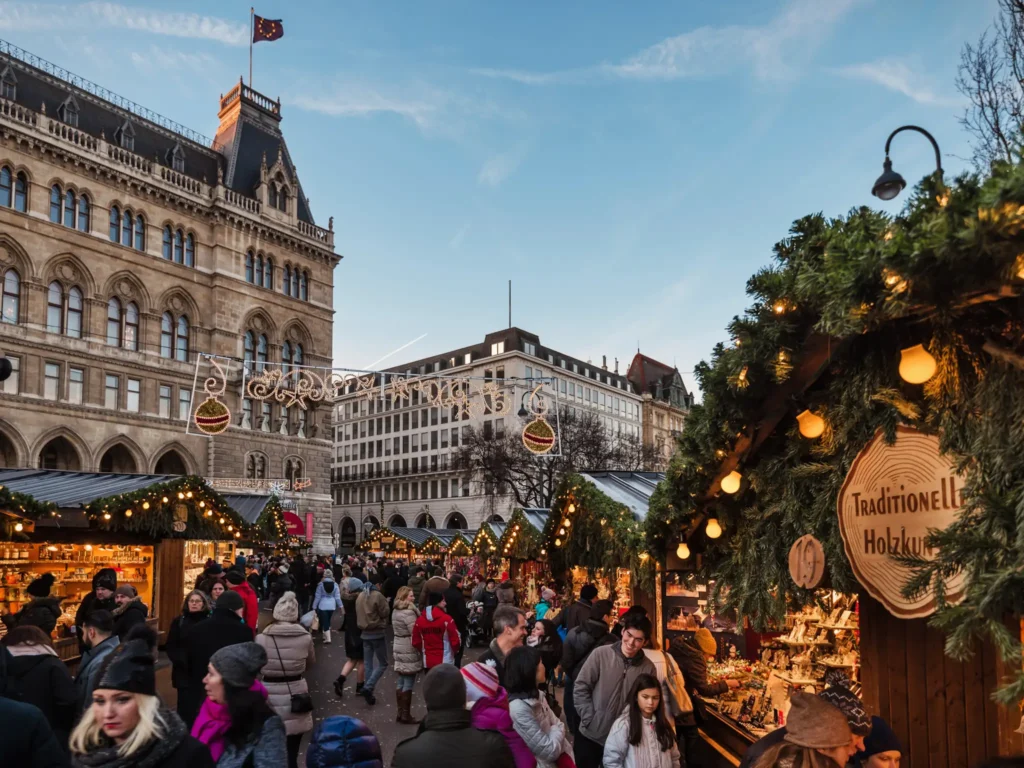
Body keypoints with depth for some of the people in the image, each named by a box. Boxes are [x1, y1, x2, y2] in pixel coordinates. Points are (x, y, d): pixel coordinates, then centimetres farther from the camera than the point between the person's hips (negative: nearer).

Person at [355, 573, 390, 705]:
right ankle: (368, 687, -13)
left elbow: (358, 614, 16)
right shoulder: (377, 595, -14)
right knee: (383, 664, 2)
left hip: (365, 633, 7)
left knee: (368, 664, 12)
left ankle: (368, 691, 12)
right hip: (377, 633, -7)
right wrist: (385, 603, 5)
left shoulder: (360, 596, 8)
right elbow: (385, 613, -11)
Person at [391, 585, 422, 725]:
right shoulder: (408, 612, -19)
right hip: (409, 651, -9)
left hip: (399, 649, 9)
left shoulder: (396, 611, 11)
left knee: (401, 683, 13)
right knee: (408, 684, -2)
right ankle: (406, 715, 4)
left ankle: (400, 713, 19)